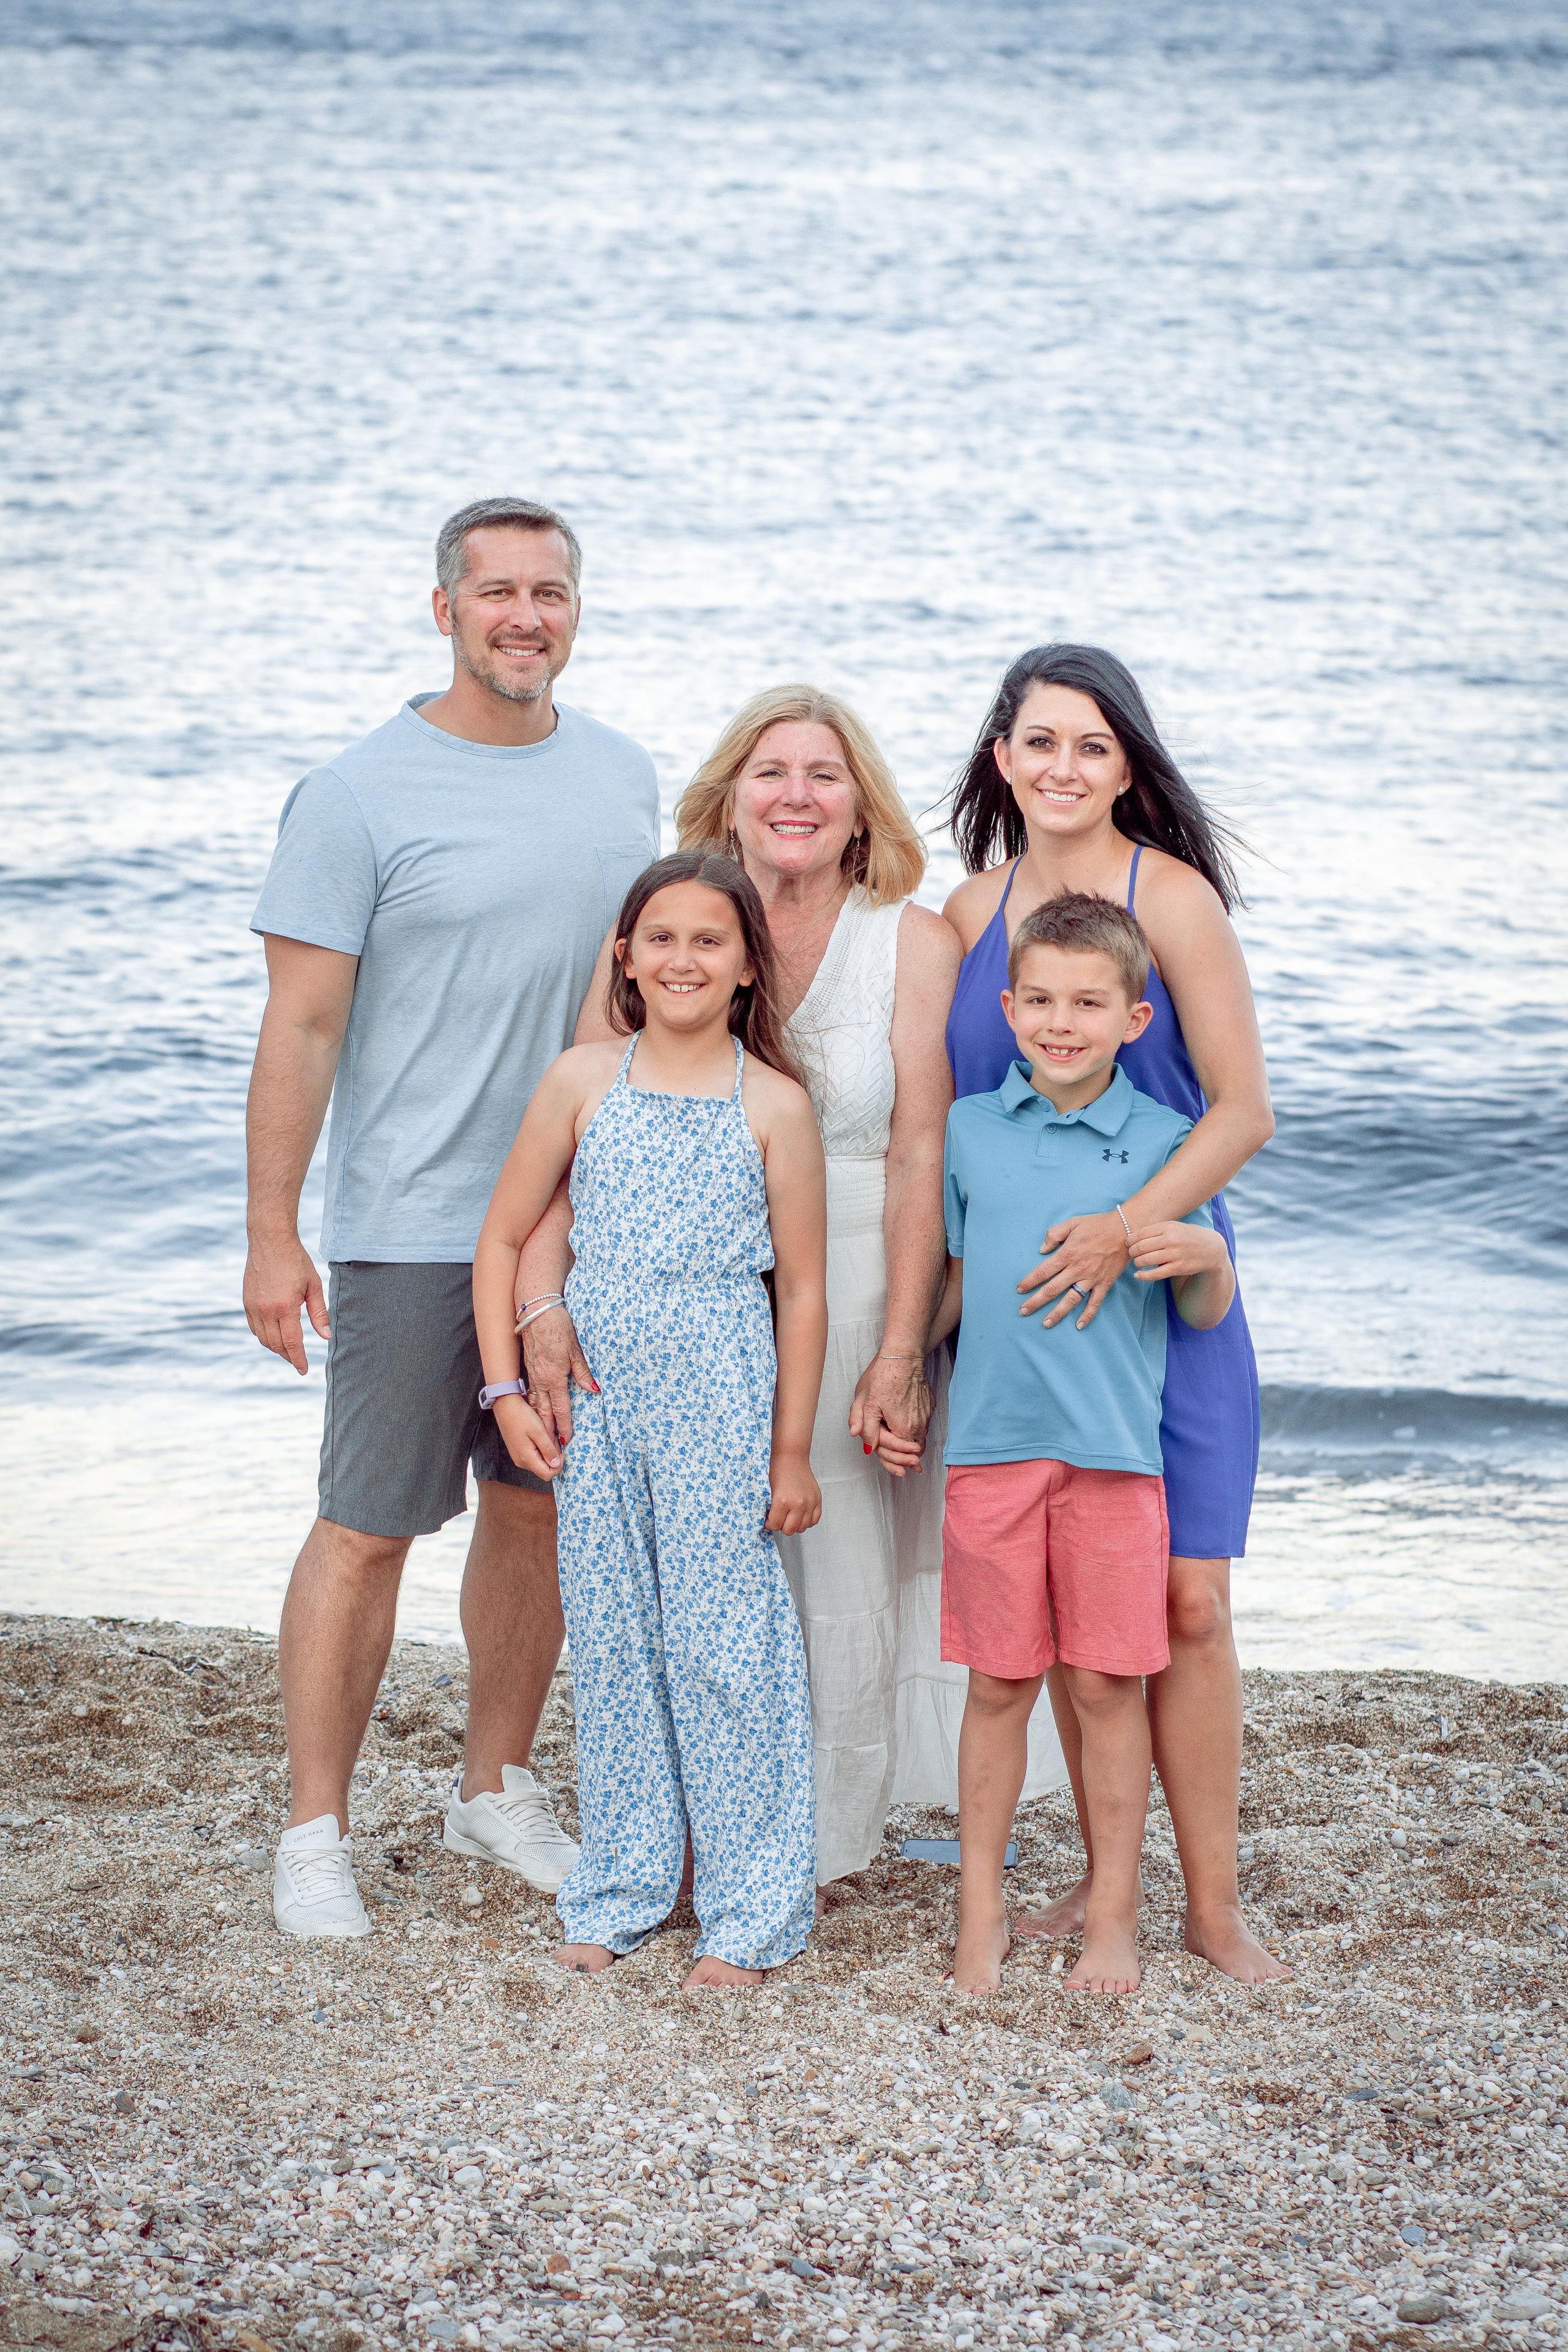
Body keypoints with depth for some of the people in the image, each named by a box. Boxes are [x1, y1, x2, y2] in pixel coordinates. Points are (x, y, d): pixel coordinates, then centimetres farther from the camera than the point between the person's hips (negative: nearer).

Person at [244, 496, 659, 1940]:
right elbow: (302, 1023, -9)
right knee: (367, 1532, -2)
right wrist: (274, 1235, -11)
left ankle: (498, 1790, 29)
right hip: (415, 1228, -5)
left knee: (540, 1509, 13)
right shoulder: (360, 796, -9)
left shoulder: (623, 776, 8)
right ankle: (315, 1834, 10)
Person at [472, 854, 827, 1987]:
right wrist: (508, 1390, 3)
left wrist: (792, 1452, 0)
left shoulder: (773, 1106, -2)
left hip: (719, 1404, -3)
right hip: (593, 1394, 3)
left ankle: (750, 1912, 10)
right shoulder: (583, 1079, 4)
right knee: (611, 1642, 9)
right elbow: (504, 1238, 10)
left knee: (723, 1647, -1)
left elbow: (802, 1290, 1)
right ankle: (619, 1893, 22)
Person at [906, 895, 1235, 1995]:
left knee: (1108, 1684, 3)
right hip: (991, 1442, 1)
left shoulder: (1163, 1141, 2)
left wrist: (1206, 1258, -16)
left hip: (1116, 1449, -1)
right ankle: (982, 1906, 20)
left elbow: (1206, 1314, 5)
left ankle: (1113, 1914, 16)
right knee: (999, 1683, 7)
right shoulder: (970, 1130, 7)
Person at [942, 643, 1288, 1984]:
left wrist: (1126, 1228, -21)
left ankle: (1213, 1905, 3)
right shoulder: (972, 911, 8)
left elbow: (1243, 1110, -8)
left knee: (1184, 1599, -7)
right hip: (1025, 1302, 4)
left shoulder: (1170, 895, -6)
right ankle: (1104, 1878, 18)